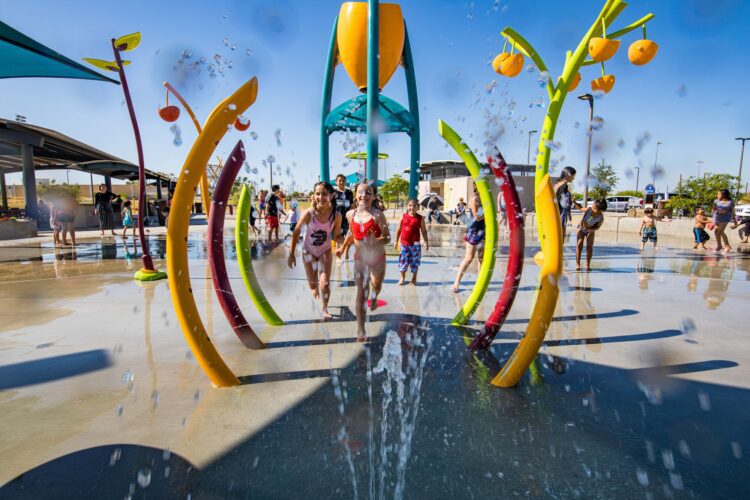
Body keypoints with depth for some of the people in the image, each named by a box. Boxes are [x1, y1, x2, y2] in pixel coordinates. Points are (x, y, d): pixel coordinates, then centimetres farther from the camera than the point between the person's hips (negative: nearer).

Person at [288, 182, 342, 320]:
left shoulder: (336, 215, -23)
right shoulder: (308, 213, -26)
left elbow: (336, 235, -5)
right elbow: (296, 232, -12)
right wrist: (291, 254, -9)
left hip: (325, 251, 0)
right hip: (308, 251, 0)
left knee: (325, 283, -8)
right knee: (313, 284, 14)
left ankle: (324, 309, 18)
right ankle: (315, 289, 53)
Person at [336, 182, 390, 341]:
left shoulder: (377, 215, -18)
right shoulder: (351, 214, -5)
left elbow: (387, 237, -15)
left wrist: (376, 241, -34)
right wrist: (343, 248, 23)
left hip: (378, 258, -1)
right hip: (360, 259, 1)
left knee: (376, 286, 24)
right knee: (361, 293, -6)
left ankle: (374, 297, 62)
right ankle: (360, 330, -1)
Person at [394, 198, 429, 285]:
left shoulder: (420, 218, -3)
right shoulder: (403, 216, 1)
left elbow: (424, 231, 1)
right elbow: (398, 229, 7)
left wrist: (426, 242, -3)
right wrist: (396, 241, 7)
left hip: (415, 244, -1)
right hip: (404, 243, 1)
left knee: (414, 261, 8)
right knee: (403, 260, 5)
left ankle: (414, 278, 25)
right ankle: (402, 278, 23)